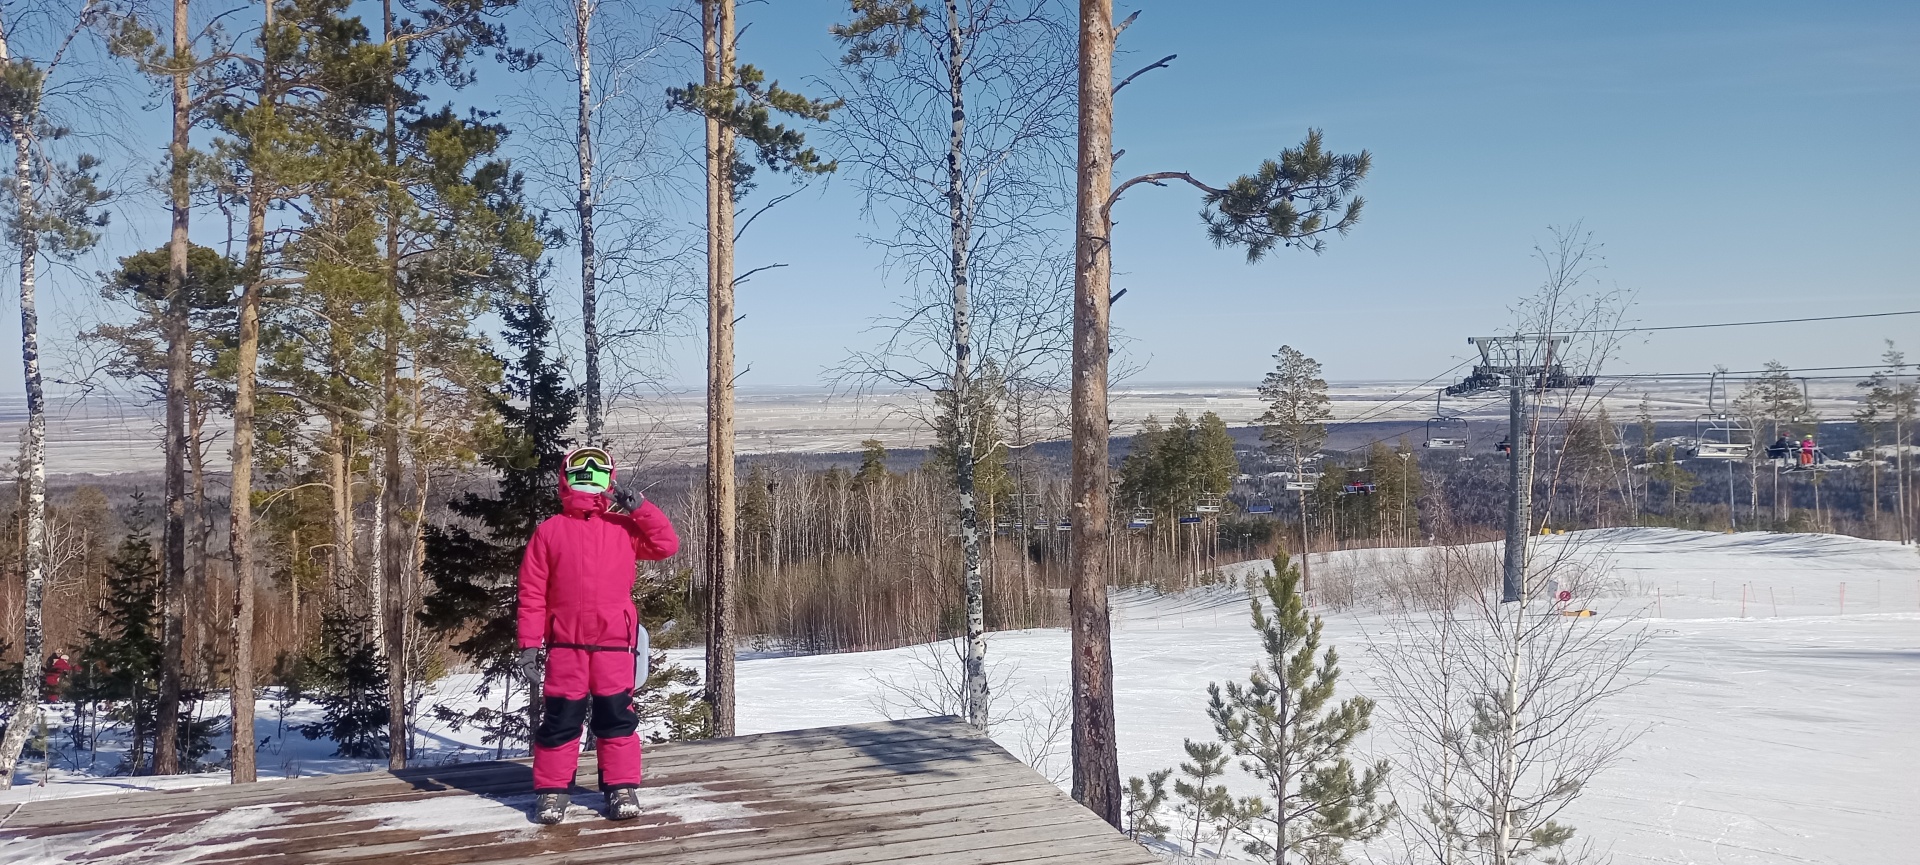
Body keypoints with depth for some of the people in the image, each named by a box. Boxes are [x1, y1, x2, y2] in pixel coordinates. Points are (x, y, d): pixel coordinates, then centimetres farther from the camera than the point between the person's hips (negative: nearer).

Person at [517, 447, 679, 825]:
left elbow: (667, 544, 0)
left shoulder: (623, 527, 8)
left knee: (617, 717, 5)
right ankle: (552, 791, 14)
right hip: (565, 644, -1)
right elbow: (532, 591, 3)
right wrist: (530, 642, -3)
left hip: (615, 642, 1)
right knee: (560, 719, 4)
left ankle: (622, 788, 13)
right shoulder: (549, 531, 4)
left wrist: (638, 508, -6)